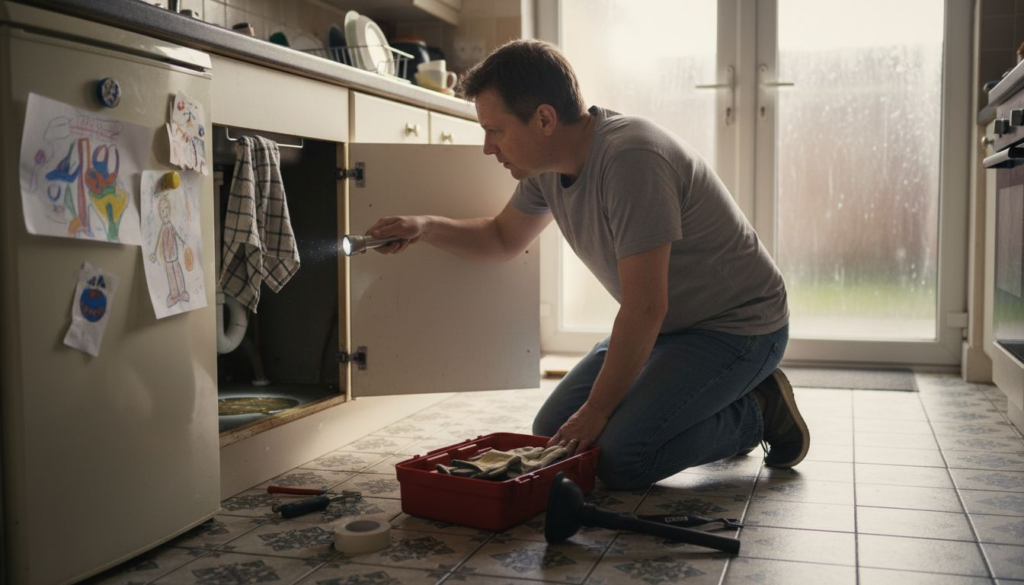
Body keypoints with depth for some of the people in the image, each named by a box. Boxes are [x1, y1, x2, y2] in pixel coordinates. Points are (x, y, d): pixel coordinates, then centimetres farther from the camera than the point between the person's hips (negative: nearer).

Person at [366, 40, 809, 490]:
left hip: (737, 326, -9)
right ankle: (721, 405, 17)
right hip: (665, 326, 9)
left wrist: (597, 409, -20)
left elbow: (645, 307, -29)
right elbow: (502, 238, 17)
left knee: (619, 459, -23)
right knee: (551, 434, 5)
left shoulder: (630, 159, -31)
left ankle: (755, 412, 2)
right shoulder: (547, 166, -2)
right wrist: (423, 227, -1)